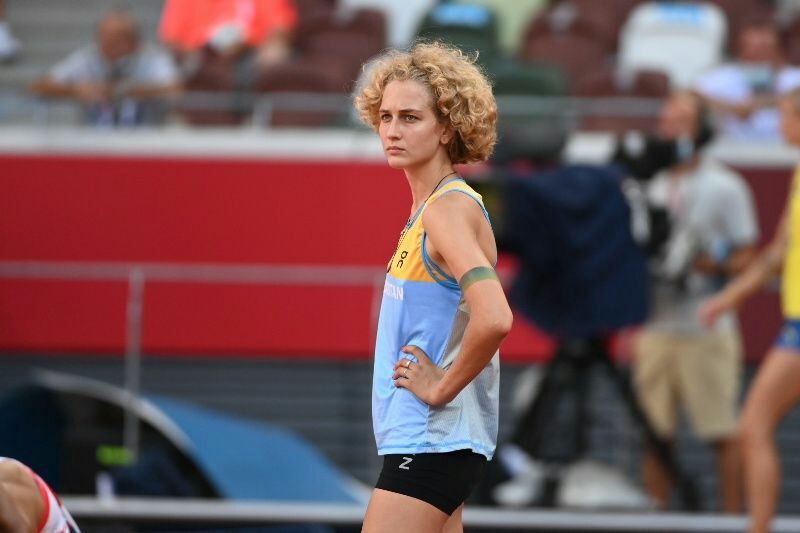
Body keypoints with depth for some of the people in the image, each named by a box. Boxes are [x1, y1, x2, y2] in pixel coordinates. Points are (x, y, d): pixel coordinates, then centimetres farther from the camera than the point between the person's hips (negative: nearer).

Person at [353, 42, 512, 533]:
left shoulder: (448, 207, -16)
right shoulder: (428, 204, 13)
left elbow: (494, 318, -31)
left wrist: (442, 386, -19)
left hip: (428, 445, -10)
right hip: (429, 441, 10)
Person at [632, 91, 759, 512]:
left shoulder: (725, 187, -1)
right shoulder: (652, 188, 14)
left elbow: (745, 257, -4)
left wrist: (703, 264, -18)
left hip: (708, 331, -5)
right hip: (656, 330, 5)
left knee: (723, 436, -4)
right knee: (653, 435, 4)